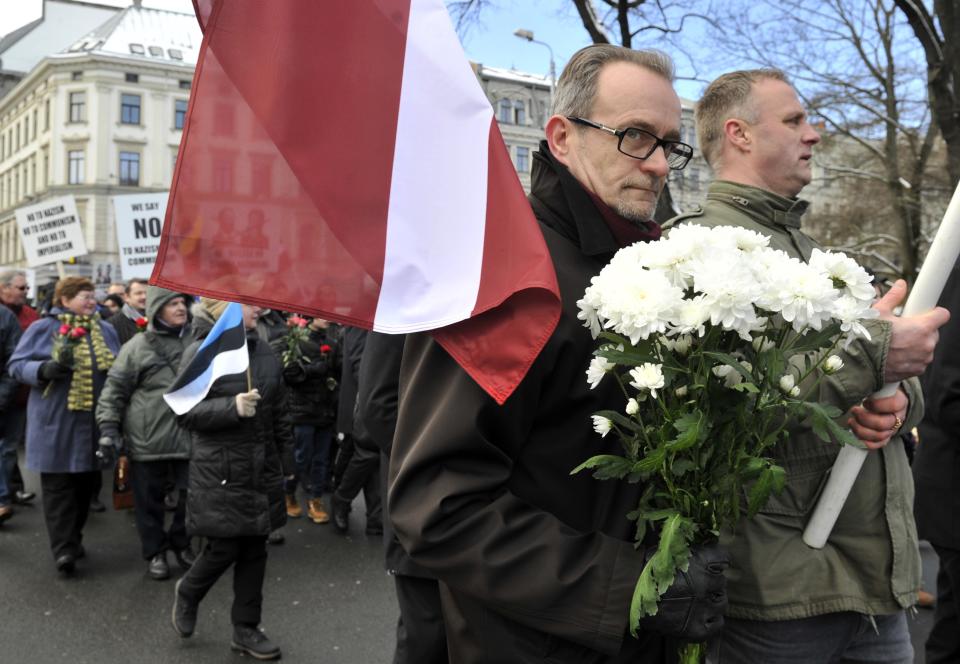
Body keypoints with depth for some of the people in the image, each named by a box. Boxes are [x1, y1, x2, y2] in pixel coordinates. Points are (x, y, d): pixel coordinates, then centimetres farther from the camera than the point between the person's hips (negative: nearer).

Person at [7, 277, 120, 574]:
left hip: (94, 422, 5)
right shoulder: (42, 329, -1)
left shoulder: (105, 330, 12)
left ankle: (74, 538, 25)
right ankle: (63, 548, -2)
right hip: (56, 422, -4)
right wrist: (45, 369, -22)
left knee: (86, 482, 11)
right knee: (58, 485, -2)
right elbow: (17, 365, -3)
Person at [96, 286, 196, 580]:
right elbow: (114, 390, -2)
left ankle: (181, 543, 29)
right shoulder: (138, 346, -3)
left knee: (192, 494, 7)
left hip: (189, 435, 3)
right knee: (150, 498, 7)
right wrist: (108, 429, -9)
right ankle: (155, 551, 24)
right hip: (147, 438, -3)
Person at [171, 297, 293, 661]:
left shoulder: (265, 352, 6)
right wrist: (232, 407, -25)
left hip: (262, 470, 5)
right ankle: (187, 593, 33)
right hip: (220, 472, -5)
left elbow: (280, 412, 12)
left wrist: (286, 462, 13)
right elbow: (185, 412, -12)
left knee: (254, 550, 10)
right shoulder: (200, 353, -9)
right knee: (224, 549, 1)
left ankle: (246, 628, 24)